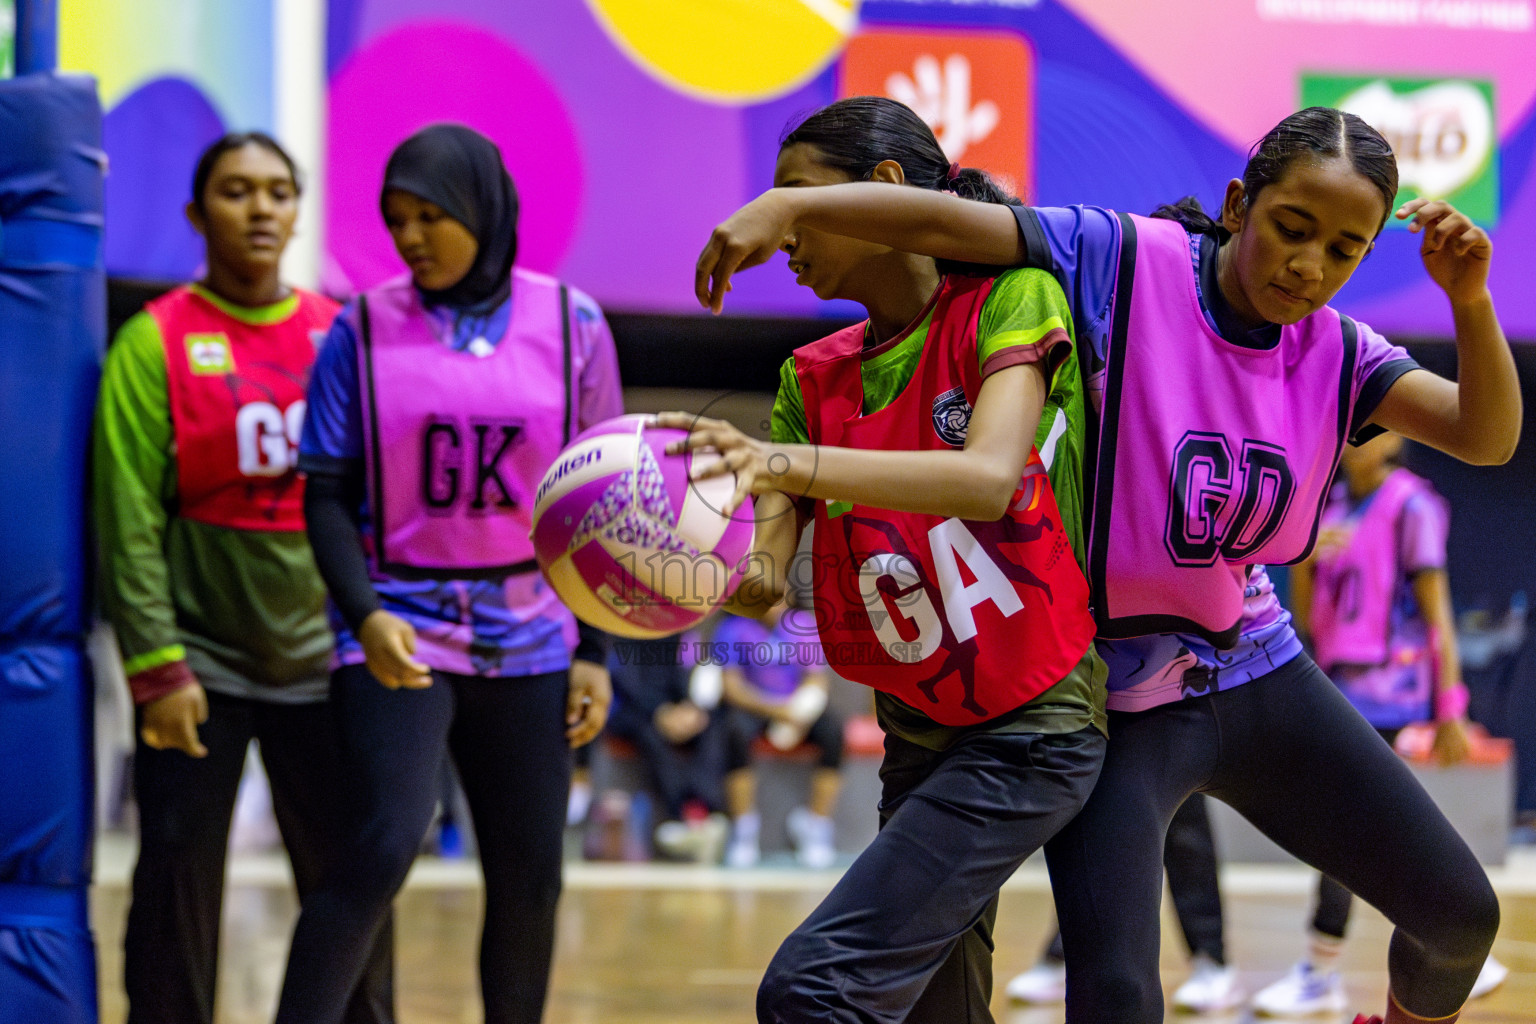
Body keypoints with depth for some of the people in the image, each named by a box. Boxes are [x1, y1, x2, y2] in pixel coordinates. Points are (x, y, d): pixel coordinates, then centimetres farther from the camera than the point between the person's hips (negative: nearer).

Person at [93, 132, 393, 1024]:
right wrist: (156, 667, -14)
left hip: (324, 662, 3)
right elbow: (129, 515, -8)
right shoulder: (156, 342, -3)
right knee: (178, 884, -1)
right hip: (200, 664, -3)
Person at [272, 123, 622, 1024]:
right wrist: (365, 616, -17)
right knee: (384, 849, -19)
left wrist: (595, 653, 4)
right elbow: (327, 494, -1)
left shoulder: (572, 326, 3)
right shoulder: (365, 331, -1)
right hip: (400, 632, -3)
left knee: (530, 876, 6)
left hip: (528, 638, 3)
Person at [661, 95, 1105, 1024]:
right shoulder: (815, 378, 7)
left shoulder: (1011, 301, -10)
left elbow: (989, 478, -29)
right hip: (920, 736, 8)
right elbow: (765, 578, -4)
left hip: (1028, 734, -8)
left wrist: (793, 462, -41)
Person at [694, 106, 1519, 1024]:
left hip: (1255, 674, 5)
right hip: (1113, 700, -5)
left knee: (1461, 914, 11)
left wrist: (1471, 298, -29)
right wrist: (789, 205, -35)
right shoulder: (1127, 264, -15)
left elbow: (1488, 437, -12)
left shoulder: (1336, 354, -2)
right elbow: (942, 222, -23)